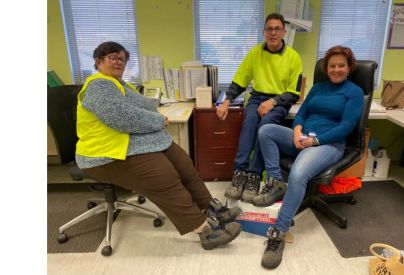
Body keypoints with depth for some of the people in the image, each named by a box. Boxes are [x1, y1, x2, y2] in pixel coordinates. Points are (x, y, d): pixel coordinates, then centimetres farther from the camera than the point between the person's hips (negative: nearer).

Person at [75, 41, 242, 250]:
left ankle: (212, 210, 11)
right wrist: (159, 121, -13)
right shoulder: (99, 85, -15)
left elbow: (140, 110, 19)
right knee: (166, 181, -22)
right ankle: (207, 230, -18)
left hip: (139, 143, 11)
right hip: (113, 155, -10)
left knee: (185, 166, 2)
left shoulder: (118, 83, 20)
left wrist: (157, 121, -3)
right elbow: (125, 118, -27)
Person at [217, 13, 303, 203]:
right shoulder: (255, 52, 5)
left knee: (265, 123, -34)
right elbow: (239, 82, 8)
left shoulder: (293, 57, -2)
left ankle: (255, 175, -28)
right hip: (257, 97, 2)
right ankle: (240, 172, -33)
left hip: (280, 101, -2)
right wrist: (227, 102, -7)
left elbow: (294, 94, -3)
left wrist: (273, 102, -19)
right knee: (249, 120, -32)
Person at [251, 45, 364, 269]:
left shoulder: (355, 92, 3)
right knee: (265, 130, -18)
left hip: (329, 144, -6)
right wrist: (297, 130, -9)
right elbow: (301, 112, 14)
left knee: (298, 174, -36)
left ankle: (278, 233, -27)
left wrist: (315, 140, -17)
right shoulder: (318, 87, 21)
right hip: (303, 139, 6)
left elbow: (346, 126, -8)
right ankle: (275, 183, -15)